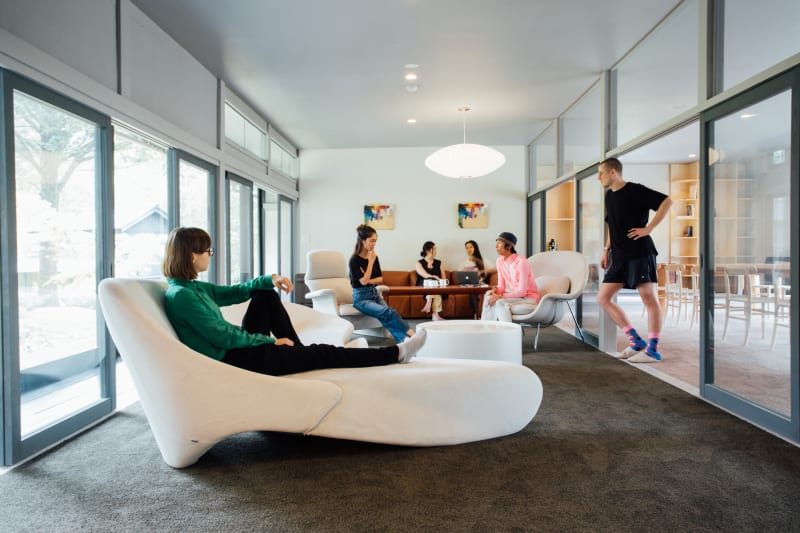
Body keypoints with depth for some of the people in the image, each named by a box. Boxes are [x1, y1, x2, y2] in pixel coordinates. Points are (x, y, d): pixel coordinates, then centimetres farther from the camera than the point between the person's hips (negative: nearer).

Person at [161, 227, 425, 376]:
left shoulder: (193, 287, 7)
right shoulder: (181, 295, -21)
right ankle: (396, 353, -3)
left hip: (238, 346, 10)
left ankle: (299, 352, 17)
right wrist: (270, 340, -12)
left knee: (266, 296, 15)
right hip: (229, 361, -10)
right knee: (320, 354, -10)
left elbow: (234, 292, 17)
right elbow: (223, 337, -22)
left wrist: (270, 280, 3)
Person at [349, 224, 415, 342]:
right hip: (361, 297, -5)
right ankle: (412, 334, -32)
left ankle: (404, 340, -40)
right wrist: (371, 261, -13)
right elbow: (363, 281, -17)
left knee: (388, 318, -23)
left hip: (375, 294, 5)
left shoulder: (374, 257, 8)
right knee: (389, 312, -28)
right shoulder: (354, 260, -10)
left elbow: (380, 278, 11)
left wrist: (368, 281, -9)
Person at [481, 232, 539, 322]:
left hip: (529, 298, -6)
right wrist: (496, 290, -20)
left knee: (500, 302, -30)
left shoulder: (521, 262, -21)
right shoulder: (500, 261, 1)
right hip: (514, 296, 7)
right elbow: (502, 285, 3)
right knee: (489, 297, -19)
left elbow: (522, 291, -21)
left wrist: (501, 296, -28)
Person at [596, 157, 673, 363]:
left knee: (649, 298, -5)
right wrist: (606, 250, 18)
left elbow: (667, 201, -14)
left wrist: (648, 228, -17)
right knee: (603, 298, 3)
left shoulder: (636, 190, -7)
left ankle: (652, 349, 2)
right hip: (619, 256, 8)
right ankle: (636, 342, 10)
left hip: (640, 253, -8)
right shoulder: (609, 196, 16)